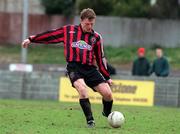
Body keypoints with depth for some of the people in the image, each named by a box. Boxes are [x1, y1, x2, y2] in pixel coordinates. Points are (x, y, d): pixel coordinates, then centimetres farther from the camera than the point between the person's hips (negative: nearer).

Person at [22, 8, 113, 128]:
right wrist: (31, 39, 16)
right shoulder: (68, 31, 6)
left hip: (90, 68, 2)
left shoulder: (96, 37, 10)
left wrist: (107, 77, 14)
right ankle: (90, 120, -25)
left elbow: (101, 59, 15)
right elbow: (51, 35, 15)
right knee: (82, 88, -32)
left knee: (107, 93, -10)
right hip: (74, 67, -2)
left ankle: (108, 114, 23)